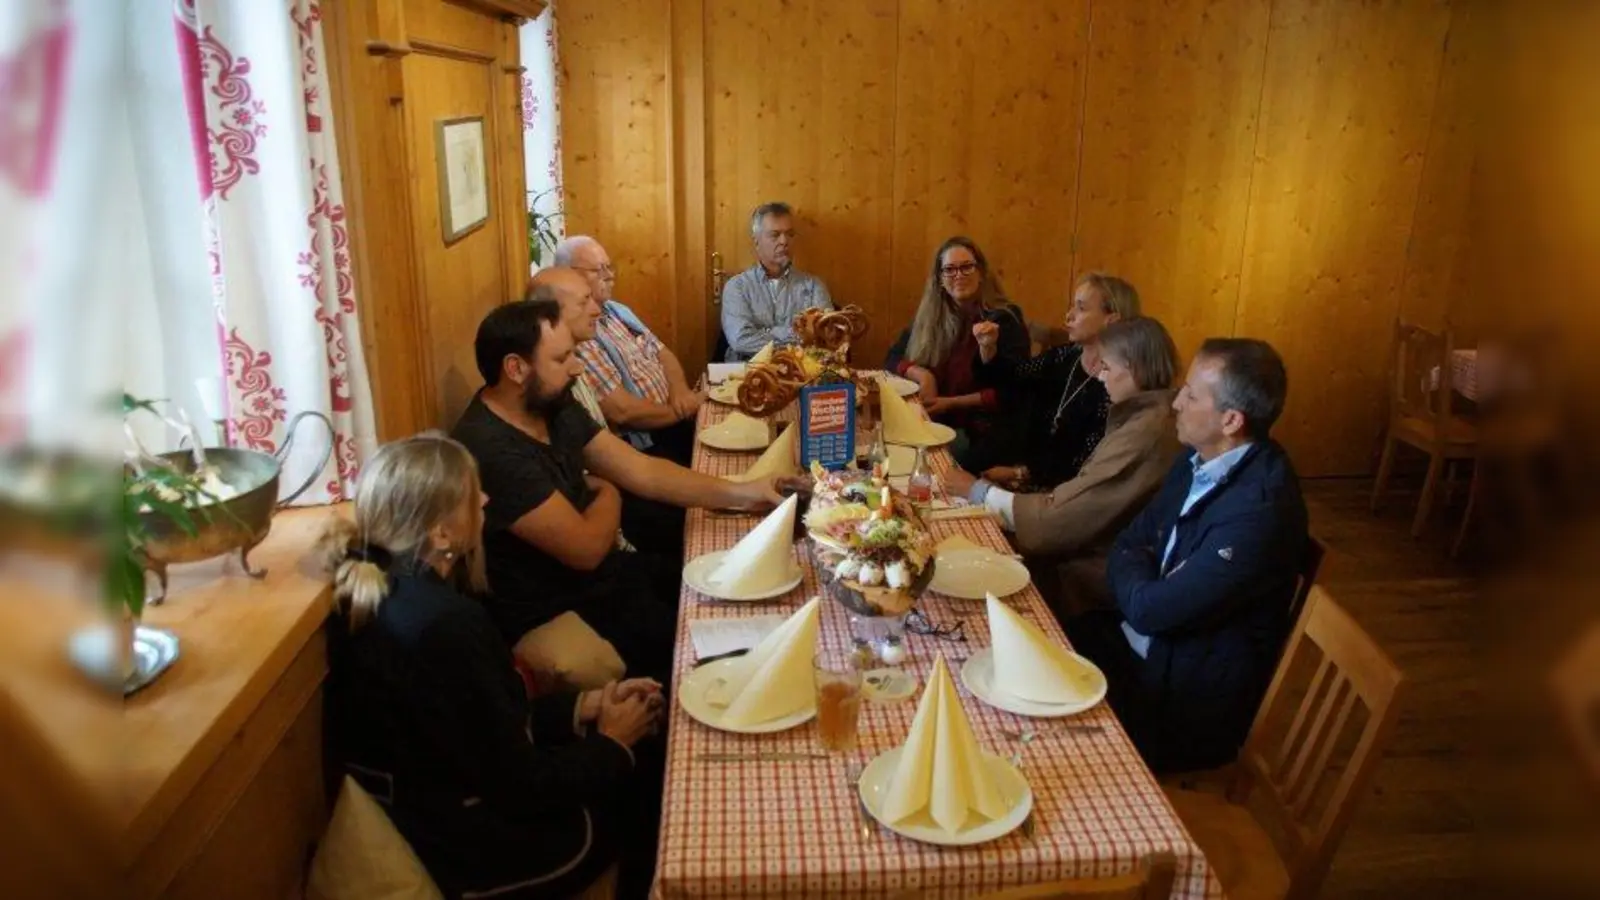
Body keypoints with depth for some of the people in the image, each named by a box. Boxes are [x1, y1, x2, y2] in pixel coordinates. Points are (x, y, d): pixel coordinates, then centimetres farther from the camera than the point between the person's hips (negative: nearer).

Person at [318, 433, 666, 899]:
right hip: (472, 847, -8)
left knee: (644, 758, 15)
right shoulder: (446, 624, -31)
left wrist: (582, 706, 2)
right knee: (644, 771, 10)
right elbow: (521, 787, -23)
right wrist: (613, 743, -7)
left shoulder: (377, 593, -4)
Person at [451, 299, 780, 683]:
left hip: (590, 574, 9)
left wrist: (740, 493, -6)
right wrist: (608, 497, -4)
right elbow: (586, 548, -26)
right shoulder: (492, 450, -30)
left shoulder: (554, 407, 0)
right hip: (553, 612, -9)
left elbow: (642, 472, 2)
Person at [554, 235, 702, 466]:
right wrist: (681, 412, -11)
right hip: (641, 448, -9)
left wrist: (680, 389, -7)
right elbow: (621, 411, -23)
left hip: (674, 421, 9)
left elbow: (661, 352, 15)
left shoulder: (616, 310, 12)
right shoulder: (574, 336, -19)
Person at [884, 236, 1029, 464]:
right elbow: (892, 359, 14)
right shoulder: (928, 316, 10)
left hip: (979, 430, -5)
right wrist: (922, 374, -7)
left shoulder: (1004, 318, -4)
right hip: (929, 422, 5)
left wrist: (951, 403, -15)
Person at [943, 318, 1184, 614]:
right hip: (1095, 548, 8)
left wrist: (979, 491, -12)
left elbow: (1057, 518, -23)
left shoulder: (1143, 434, -26)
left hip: (1098, 575, -8)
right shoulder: (1150, 416, 5)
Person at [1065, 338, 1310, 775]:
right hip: (1141, 640, 8)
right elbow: (1129, 542, 8)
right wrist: (1139, 575, -14)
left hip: (1188, 700, -7)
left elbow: (1149, 609, -25)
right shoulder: (1201, 459, 0)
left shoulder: (1259, 508, -28)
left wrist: (1132, 571, -4)